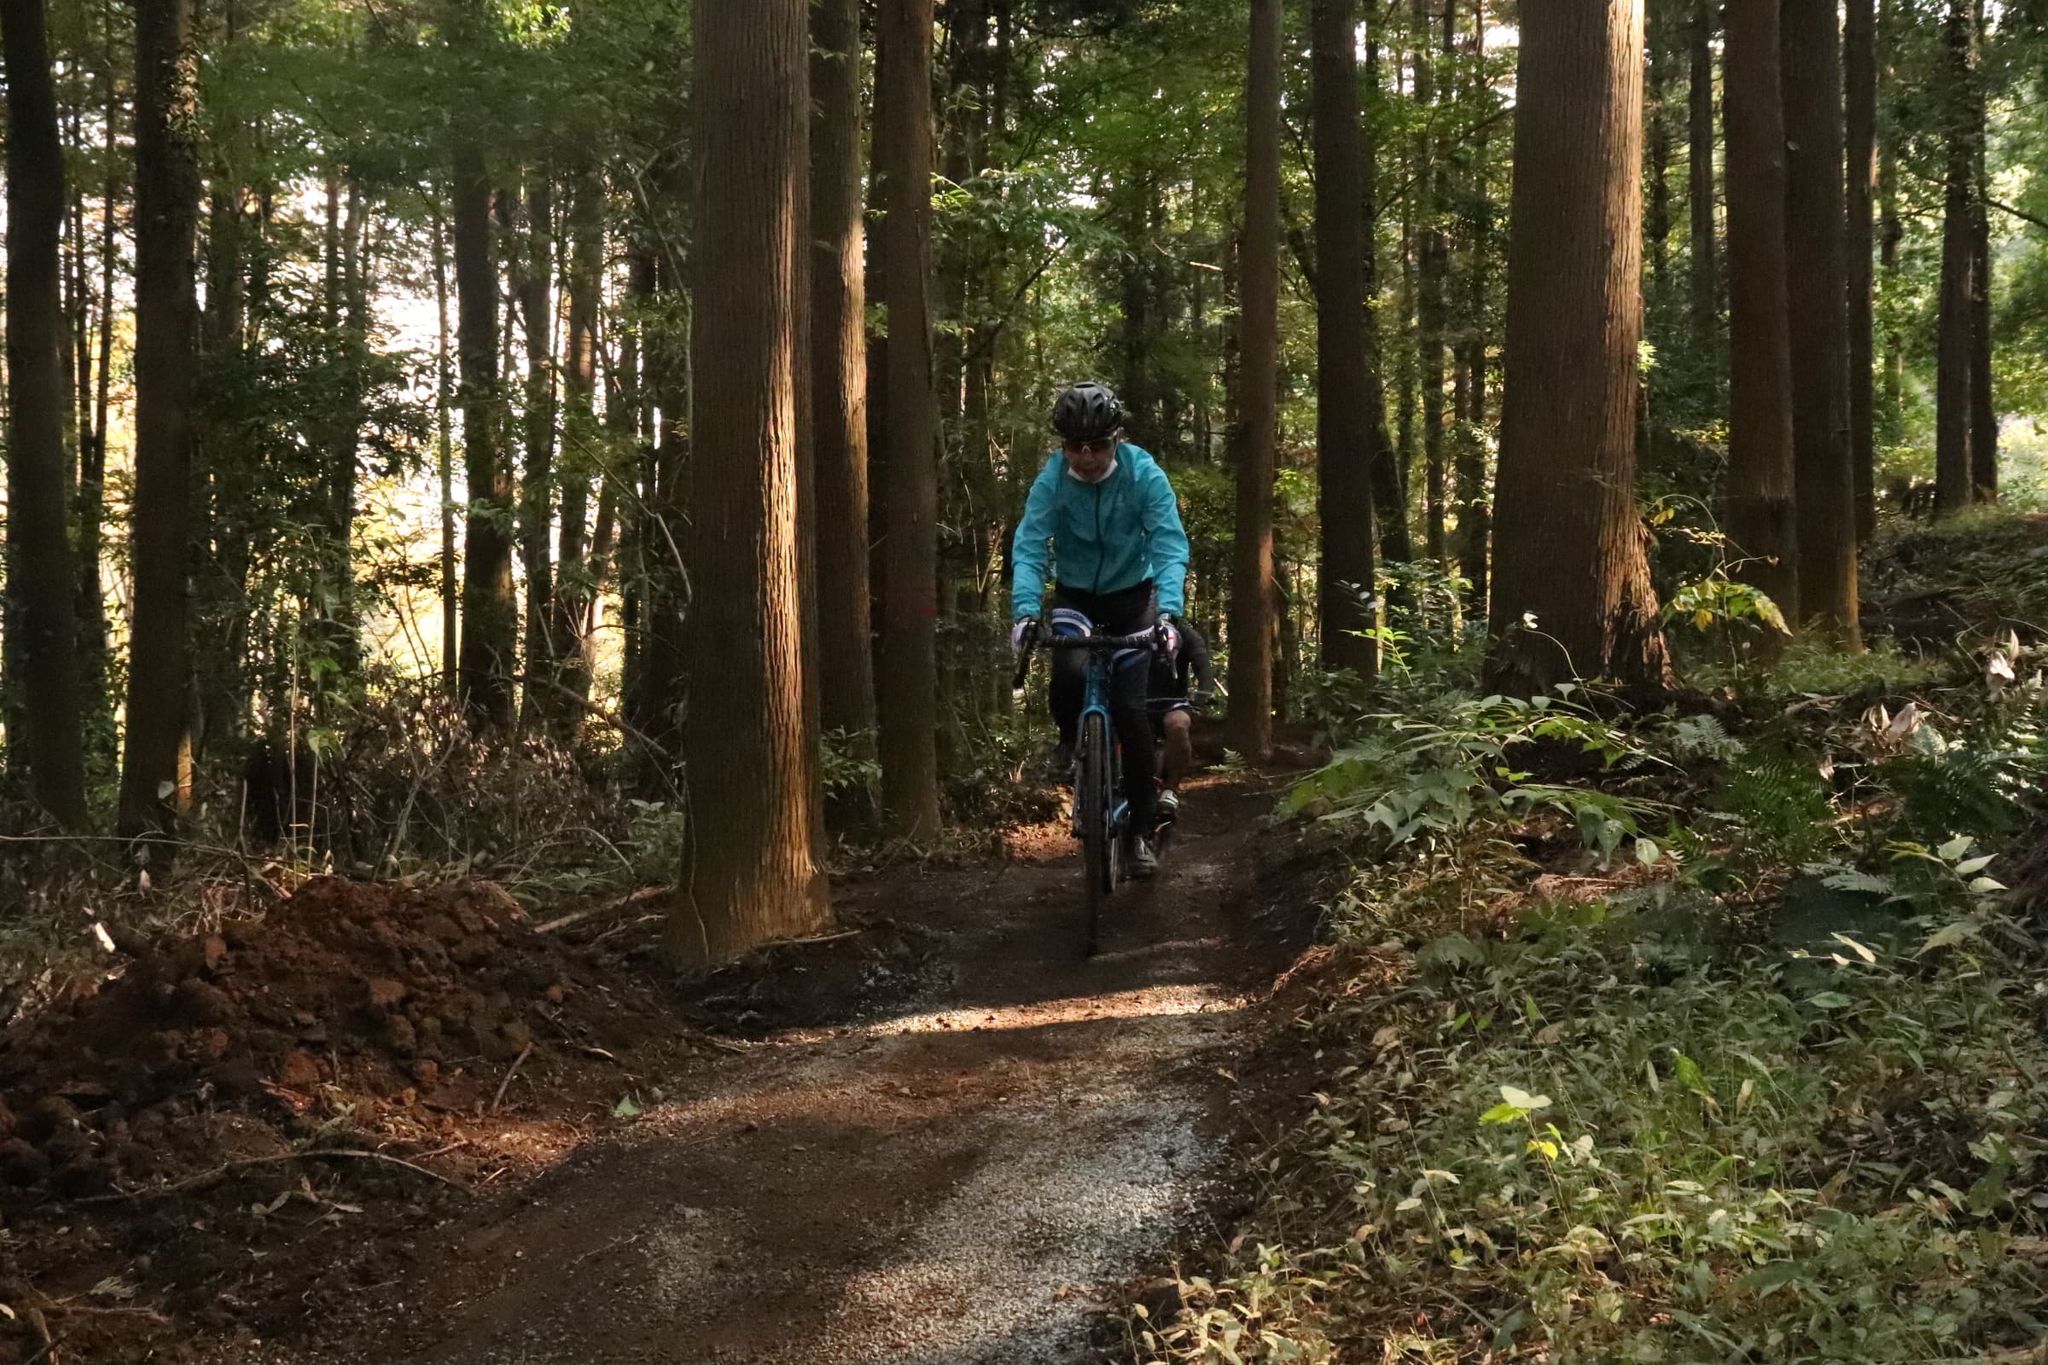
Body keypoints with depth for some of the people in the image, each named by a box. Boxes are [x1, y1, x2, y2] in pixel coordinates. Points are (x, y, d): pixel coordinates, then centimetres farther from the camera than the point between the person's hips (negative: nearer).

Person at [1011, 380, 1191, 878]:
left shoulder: (1145, 475, -21)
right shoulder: (1051, 481, -18)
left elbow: (1170, 547, -27)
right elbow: (1028, 548, -25)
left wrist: (1168, 611, -43)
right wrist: (1025, 611, -42)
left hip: (1132, 597, -1)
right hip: (1075, 596, 1)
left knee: (1130, 709, -12)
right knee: (1070, 673, -30)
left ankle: (1140, 831, 2)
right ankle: (1071, 737, 6)